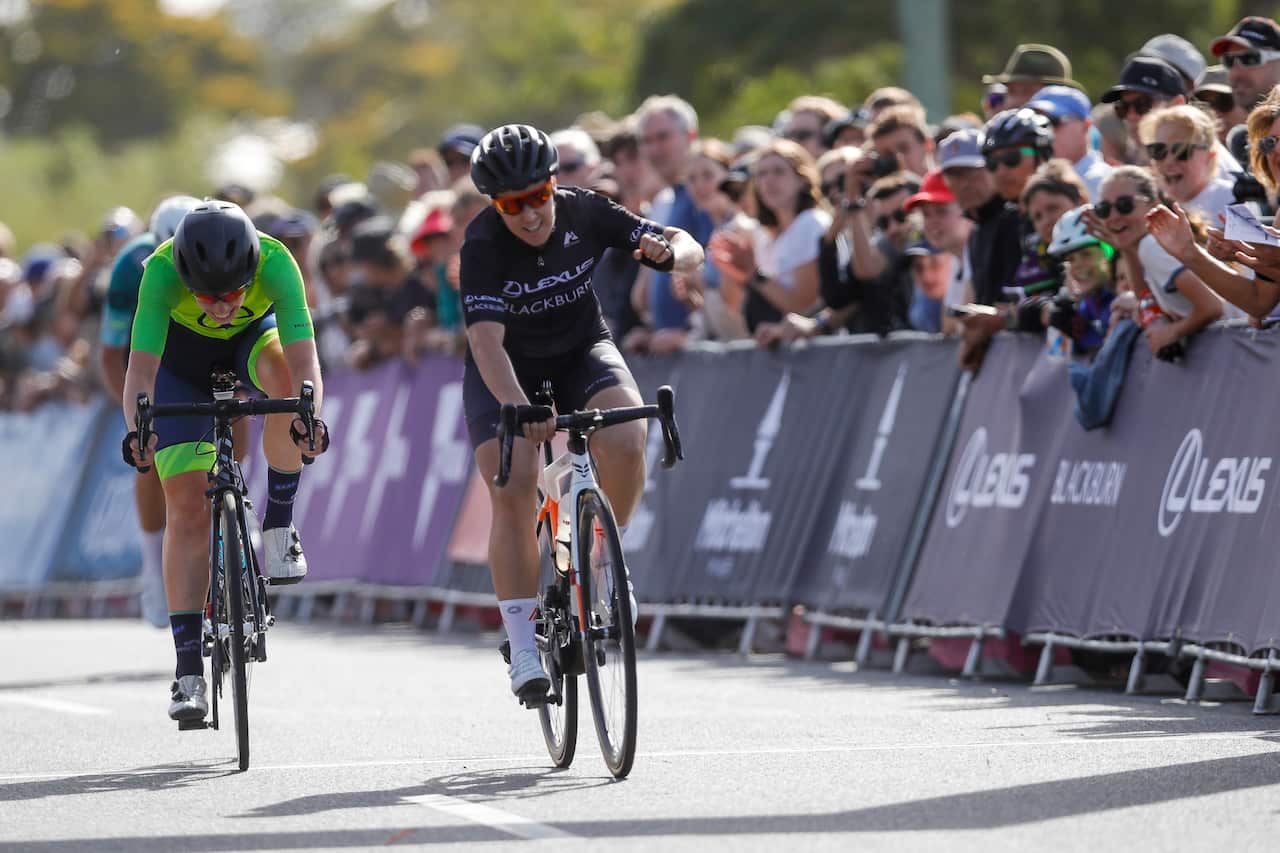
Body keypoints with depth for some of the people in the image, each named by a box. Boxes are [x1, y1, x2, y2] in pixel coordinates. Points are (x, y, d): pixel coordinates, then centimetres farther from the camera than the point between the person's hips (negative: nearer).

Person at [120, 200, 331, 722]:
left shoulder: (275, 262, -36)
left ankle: (278, 526, -17)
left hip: (254, 338, 0)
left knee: (285, 374, -37)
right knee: (187, 507, -12)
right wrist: (137, 427, -61)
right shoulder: (163, 270, -37)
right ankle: (189, 670, -9)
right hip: (183, 358, 0)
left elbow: (303, 360, -44)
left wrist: (311, 416, -62)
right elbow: (140, 366, -43)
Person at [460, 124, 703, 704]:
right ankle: (523, 648, -13)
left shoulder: (585, 214, -18)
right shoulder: (484, 245, -26)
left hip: (581, 353, 2)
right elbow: (487, 341, -36)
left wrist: (670, 251, -40)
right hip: (506, 371, -2)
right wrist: (521, 410, -52)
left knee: (626, 442, -28)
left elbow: (691, 252, -15)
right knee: (513, 489, -20)